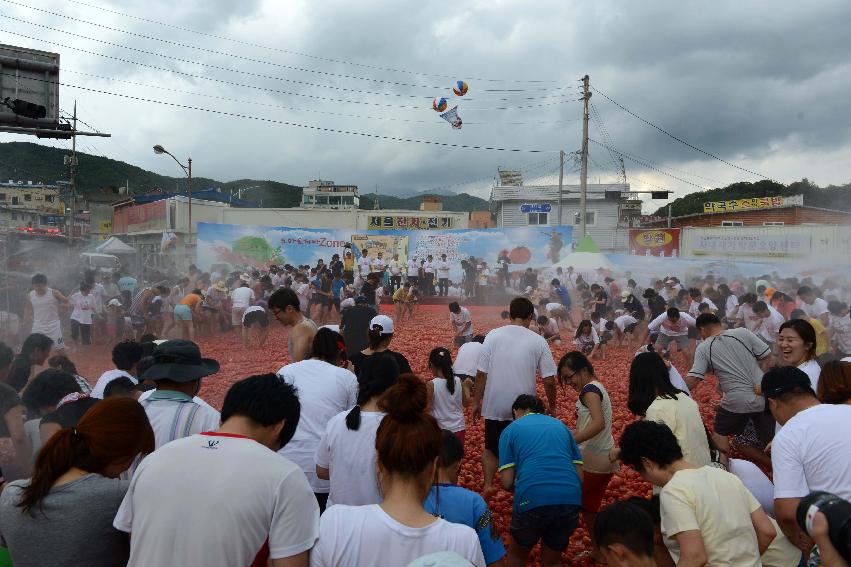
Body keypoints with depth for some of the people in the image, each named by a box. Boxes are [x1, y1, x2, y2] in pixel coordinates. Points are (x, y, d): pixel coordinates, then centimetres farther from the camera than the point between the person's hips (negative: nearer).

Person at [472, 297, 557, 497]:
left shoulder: (493, 335, -6)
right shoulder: (538, 341, -6)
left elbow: (481, 373, -5)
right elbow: (549, 380, -5)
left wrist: (477, 402, 5)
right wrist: (552, 406, 10)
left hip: (494, 406, 0)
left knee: (491, 448, 18)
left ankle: (488, 484, 2)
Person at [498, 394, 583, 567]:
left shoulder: (511, 430, 12)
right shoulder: (561, 426, 22)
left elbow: (507, 482, 5)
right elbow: (580, 475, 17)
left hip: (532, 501, -3)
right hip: (571, 499, 3)